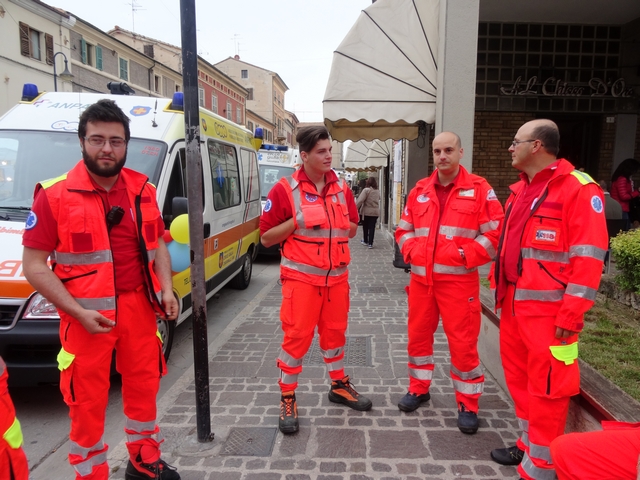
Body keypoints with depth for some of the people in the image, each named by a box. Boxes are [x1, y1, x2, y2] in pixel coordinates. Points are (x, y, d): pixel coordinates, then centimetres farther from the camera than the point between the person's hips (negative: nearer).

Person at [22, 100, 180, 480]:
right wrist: (78, 311, -16)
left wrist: (166, 289, -2)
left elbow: (158, 244, 13)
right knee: (88, 402, 7)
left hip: (139, 307, 4)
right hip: (87, 315, -4)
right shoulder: (55, 196, -9)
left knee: (144, 386, 18)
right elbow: (34, 265, -8)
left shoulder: (143, 190, 4)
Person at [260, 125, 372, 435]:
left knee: (335, 331, 16)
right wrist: (297, 221, -21)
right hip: (302, 277, -5)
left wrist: (336, 227, -4)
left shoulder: (341, 188, 6)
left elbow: (352, 227, 17)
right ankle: (287, 398, 16)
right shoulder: (285, 189, -9)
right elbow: (266, 238, -9)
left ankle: (339, 385, 36)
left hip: (336, 276, 5)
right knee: (296, 336, -1)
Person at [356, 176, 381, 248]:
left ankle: (365, 241, 27)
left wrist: (356, 208, -12)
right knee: (372, 227, 4)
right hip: (375, 211, 3)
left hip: (367, 211, -3)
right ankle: (370, 243, 1)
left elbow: (360, 200, -16)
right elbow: (378, 200, 10)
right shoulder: (378, 191, 6)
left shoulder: (366, 190, -12)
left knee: (365, 227, 14)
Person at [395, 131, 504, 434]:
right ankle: (419, 388, 34)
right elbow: (404, 229, 15)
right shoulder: (420, 190, 10)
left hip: (459, 280, -4)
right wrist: (412, 250, -3)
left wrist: (465, 255, -16)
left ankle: (467, 405, 19)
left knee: (463, 343, 1)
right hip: (421, 279, 5)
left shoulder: (479, 189, -3)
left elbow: (494, 233, -6)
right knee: (418, 336, 14)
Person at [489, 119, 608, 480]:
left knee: (546, 387, 2)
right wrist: (500, 288, 15)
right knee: (520, 378, 18)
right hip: (514, 305, 8)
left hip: (548, 310, -8)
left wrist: (571, 313, -19)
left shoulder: (579, 190, -11)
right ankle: (529, 444, 36)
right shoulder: (520, 191, 14)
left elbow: (588, 258, -16)